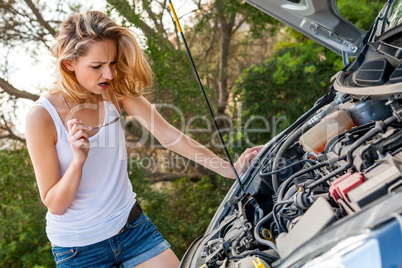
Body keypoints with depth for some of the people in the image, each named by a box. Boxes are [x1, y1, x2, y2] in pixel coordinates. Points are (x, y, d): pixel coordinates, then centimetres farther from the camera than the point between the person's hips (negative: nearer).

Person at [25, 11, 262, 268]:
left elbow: (168, 135, -10)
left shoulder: (115, 91, -8)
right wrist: (78, 159, -32)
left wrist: (230, 169, -13)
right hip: (78, 246, -3)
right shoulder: (42, 116, -20)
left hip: (130, 224, 4)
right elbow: (55, 205, -14)